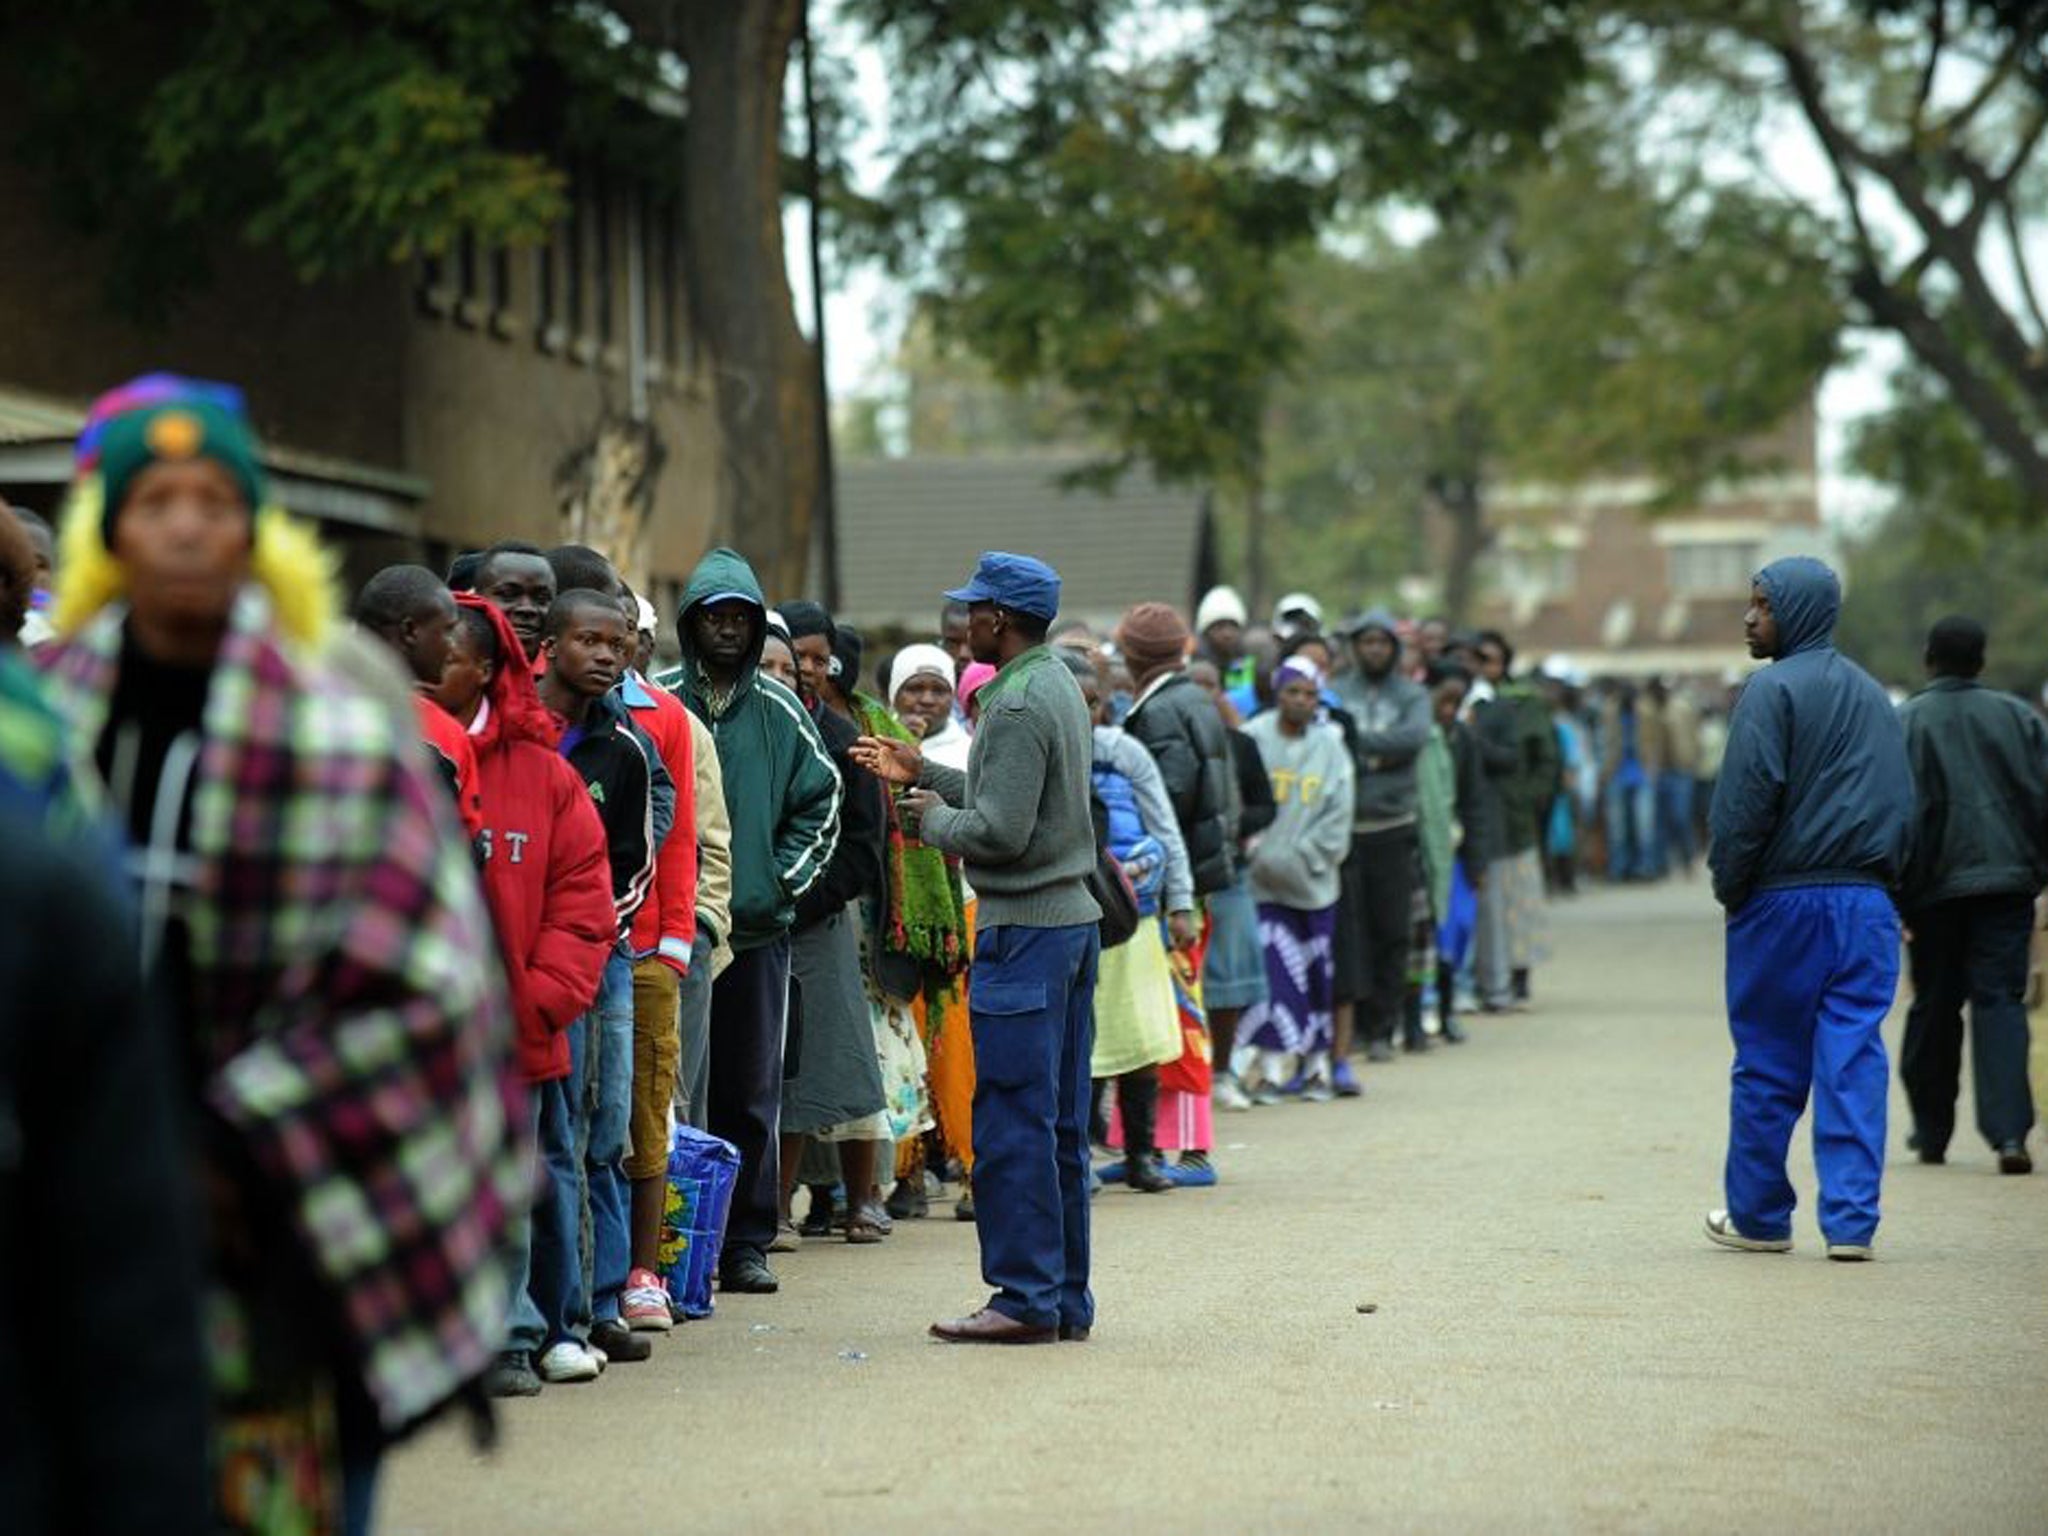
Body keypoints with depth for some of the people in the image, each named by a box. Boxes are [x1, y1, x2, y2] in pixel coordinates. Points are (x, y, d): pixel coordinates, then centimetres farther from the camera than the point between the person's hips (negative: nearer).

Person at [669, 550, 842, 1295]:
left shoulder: (780, 711, 8)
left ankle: (747, 1241, 12)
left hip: (759, 927, 2)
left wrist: (784, 878, 2)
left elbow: (822, 800, 12)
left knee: (753, 1092, 6)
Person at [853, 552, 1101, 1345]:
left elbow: (998, 831, -20)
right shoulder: (1061, 686, 15)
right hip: (1072, 915, 10)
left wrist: (933, 817, -2)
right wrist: (923, 773, 22)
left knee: (1011, 1124, -6)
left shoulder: (1016, 706, -16)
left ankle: (1026, 1297, -4)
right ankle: (1066, 1295, 15)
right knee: (1061, 1123, 11)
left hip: (1024, 928, -10)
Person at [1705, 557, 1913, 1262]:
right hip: (1867, 904, 5)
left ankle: (1759, 1217, 14)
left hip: (1784, 900, -5)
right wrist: (1882, 875, 16)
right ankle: (1851, 1222, -3)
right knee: (1854, 1061, 2)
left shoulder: (1773, 689, -8)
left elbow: (1746, 800, -13)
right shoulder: (1875, 697, 15)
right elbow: (1903, 804, 15)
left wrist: (1729, 885, -2)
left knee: (1767, 1067, 5)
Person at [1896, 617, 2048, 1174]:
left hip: (1935, 890, -1)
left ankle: (1931, 1132, 20)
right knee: (2000, 1001, -2)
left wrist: (1893, 898, -5)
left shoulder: (1902, 724, -4)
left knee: (1934, 1008, 11)